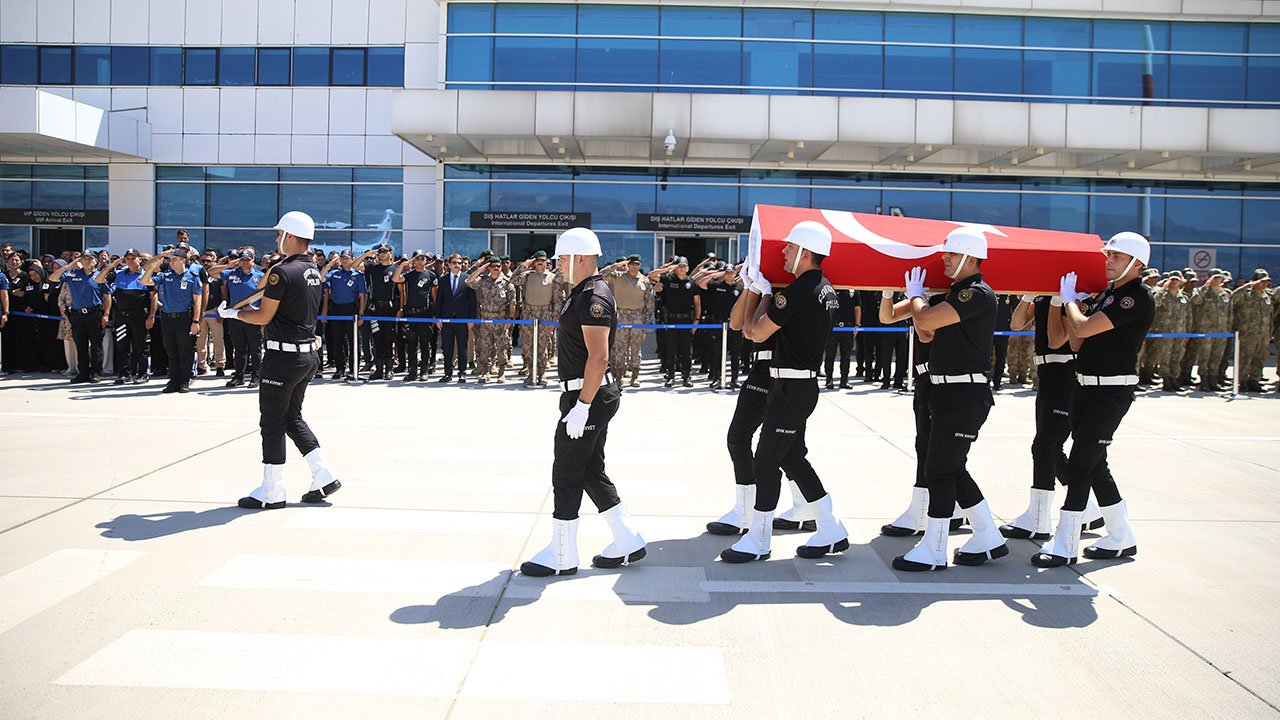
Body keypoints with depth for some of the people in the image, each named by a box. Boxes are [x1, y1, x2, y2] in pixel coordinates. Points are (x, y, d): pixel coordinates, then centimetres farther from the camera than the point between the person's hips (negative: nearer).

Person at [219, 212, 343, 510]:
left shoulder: (282, 271, -16)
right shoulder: (315, 272, 10)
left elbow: (263, 317, -13)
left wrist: (232, 313, 3)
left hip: (283, 356, -9)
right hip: (309, 354, 9)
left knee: (272, 422, 2)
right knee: (292, 417, 19)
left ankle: (272, 491, 9)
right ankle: (324, 476, 15)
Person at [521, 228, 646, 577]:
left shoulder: (593, 298, -17)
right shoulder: (583, 293, 15)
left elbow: (598, 356, -24)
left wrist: (581, 406, -25)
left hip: (589, 397, -11)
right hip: (591, 395, 11)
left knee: (566, 475, -2)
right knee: (591, 471, 16)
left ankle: (562, 556, 8)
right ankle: (628, 542, 22)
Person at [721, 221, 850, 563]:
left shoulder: (798, 291, -20)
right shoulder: (826, 290, 12)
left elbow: (758, 333, -11)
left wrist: (765, 294, 1)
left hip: (791, 389, -10)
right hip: (804, 384, 10)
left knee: (765, 463, -1)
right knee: (792, 457, 17)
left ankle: (758, 540, 9)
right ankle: (831, 532, 23)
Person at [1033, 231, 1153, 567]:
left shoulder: (1138, 297, -14)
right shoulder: (1107, 294, 15)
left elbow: (1083, 328, -22)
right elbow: (1077, 341, 12)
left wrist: (1070, 300, -4)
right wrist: (1068, 305, 3)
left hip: (1111, 391, -9)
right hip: (1087, 386, 9)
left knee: (1080, 463, -9)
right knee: (1094, 464, 14)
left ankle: (1065, 545, -3)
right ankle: (1121, 537, 26)